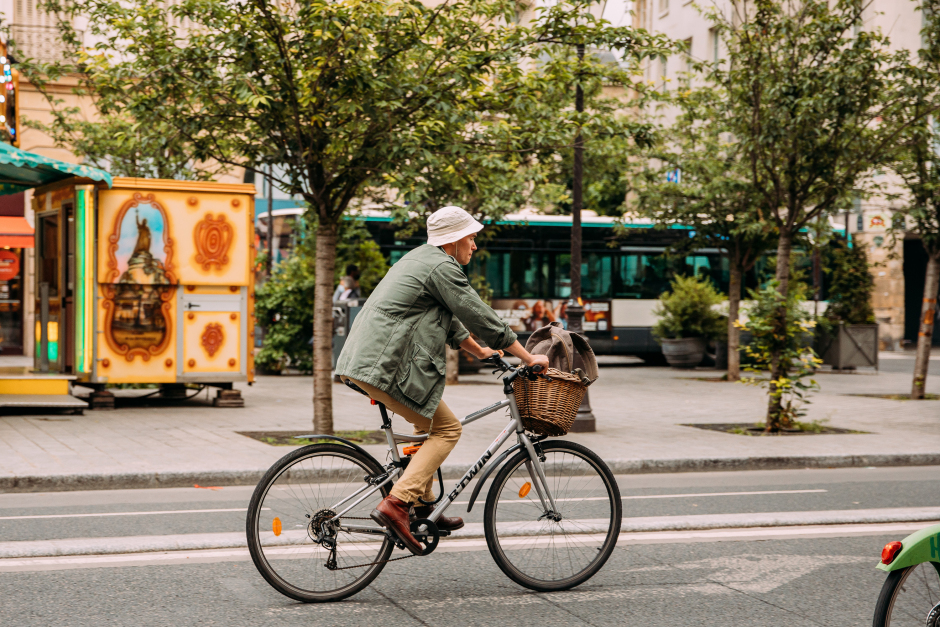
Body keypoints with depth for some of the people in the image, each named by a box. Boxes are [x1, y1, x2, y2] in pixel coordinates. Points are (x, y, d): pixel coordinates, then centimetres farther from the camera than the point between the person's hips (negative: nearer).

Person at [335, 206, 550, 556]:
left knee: (430, 421, 23)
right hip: (387, 366, -10)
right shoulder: (442, 267, -9)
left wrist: (479, 351, 38)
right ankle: (396, 504, -14)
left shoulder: (421, 259, 23)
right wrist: (529, 358, -2)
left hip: (364, 358, 10)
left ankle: (423, 505, 23)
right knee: (446, 429, -3)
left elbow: (448, 319, 33)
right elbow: (481, 318, -9)